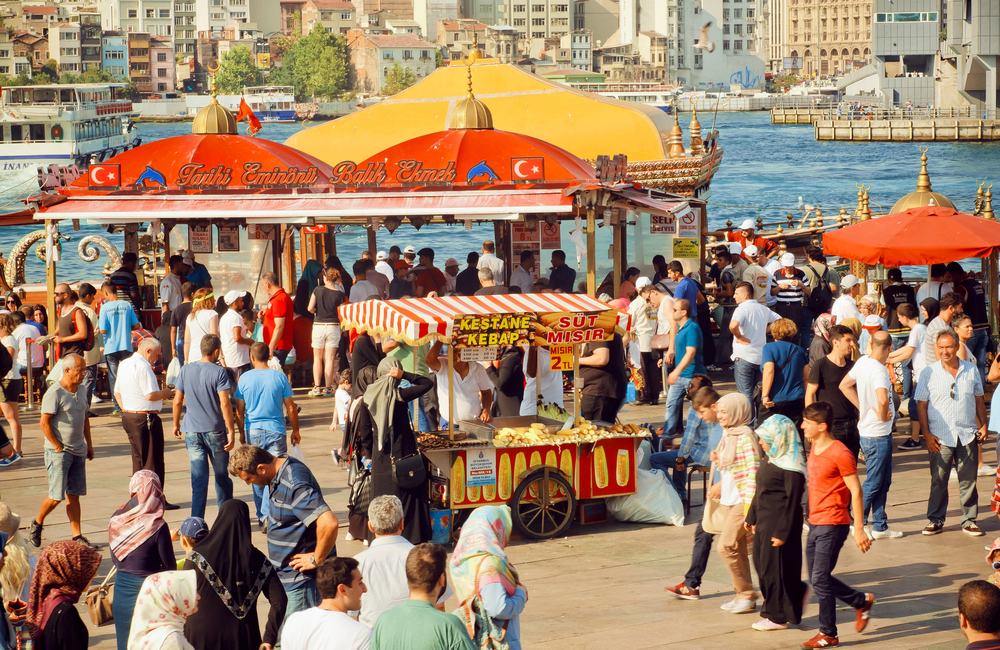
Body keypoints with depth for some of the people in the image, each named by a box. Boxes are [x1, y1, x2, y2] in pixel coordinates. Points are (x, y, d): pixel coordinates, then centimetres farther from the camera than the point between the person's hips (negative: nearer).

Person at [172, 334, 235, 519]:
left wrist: (176, 424, 19)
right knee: (222, 476, 14)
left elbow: (177, 401, 6)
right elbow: (224, 403, -15)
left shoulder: (186, 370, 2)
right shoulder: (219, 372, -9)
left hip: (192, 431, 2)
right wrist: (231, 431, -12)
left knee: (199, 478, 3)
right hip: (215, 430, -2)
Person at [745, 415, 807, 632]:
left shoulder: (791, 468, -19)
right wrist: (751, 517, 23)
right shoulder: (772, 462, 11)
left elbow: (792, 501, -20)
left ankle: (777, 617, 10)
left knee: (774, 569, -1)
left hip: (780, 523, -10)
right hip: (764, 522, 10)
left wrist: (782, 532, -20)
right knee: (762, 564, 15)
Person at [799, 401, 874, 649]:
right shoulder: (814, 447, 10)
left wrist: (859, 529, -17)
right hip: (815, 524, 9)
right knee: (817, 578, 11)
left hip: (833, 525, -9)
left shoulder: (840, 454, -16)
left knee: (820, 579, -7)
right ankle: (861, 602, 28)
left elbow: (856, 491, -15)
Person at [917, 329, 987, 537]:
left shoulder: (971, 370, 7)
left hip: (967, 435, 2)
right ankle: (936, 520, 15)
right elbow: (921, 405, 1)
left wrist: (983, 425, 5)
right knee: (938, 481, 3)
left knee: (968, 480, 5)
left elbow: (979, 400, 15)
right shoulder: (928, 373, 0)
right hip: (940, 437, -2)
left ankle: (969, 520, 15)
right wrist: (926, 434, -7)